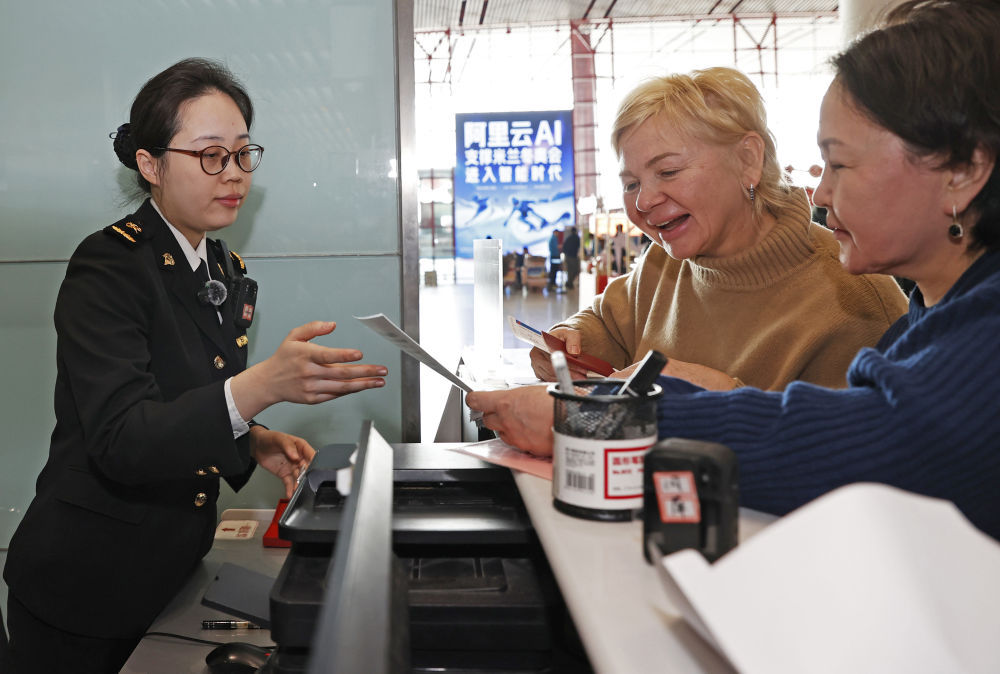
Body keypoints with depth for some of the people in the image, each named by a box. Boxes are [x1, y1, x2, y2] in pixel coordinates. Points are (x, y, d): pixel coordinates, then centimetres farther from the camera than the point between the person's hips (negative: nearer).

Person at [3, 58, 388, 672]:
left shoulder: (230, 271, 5)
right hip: (88, 585, -6)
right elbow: (119, 442, -29)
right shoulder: (108, 266, -19)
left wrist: (253, 442, -6)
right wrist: (261, 386, -42)